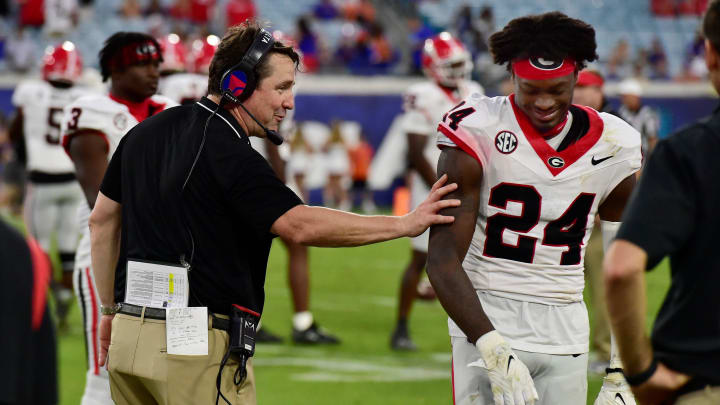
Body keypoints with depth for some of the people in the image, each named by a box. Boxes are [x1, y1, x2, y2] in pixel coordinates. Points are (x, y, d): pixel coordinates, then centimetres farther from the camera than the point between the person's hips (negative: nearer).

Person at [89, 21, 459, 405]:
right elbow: (301, 225, -23)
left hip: (130, 331, 8)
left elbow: (102, 221, 18)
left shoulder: (145, 132, 12)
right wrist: (405, 224, -20)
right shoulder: (231, 156, -14)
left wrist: (111, 309, 25)